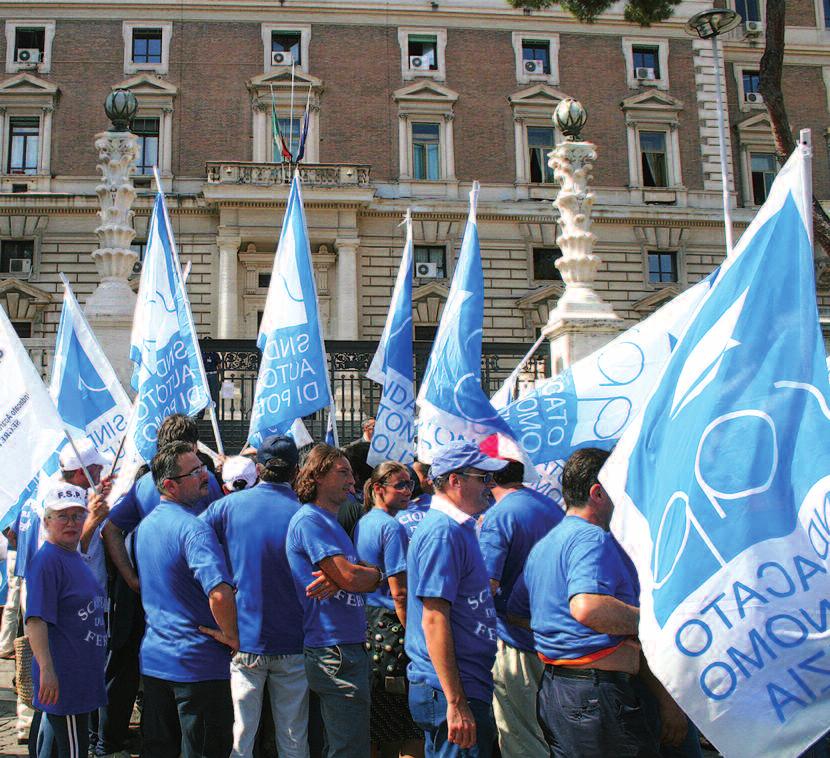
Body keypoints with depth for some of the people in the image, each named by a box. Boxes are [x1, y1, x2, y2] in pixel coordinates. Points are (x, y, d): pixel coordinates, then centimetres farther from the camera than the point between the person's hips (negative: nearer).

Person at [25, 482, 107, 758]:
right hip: (62, 678, -9)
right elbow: (35, 620, -22)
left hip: (83, 672, 9)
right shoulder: (46, 560, -14)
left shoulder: (76, 558, 14)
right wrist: (47, 670, -28)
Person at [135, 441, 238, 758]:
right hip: (197, 663, -8)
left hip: (153, 659, 8)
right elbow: (219, 593, -35)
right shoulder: (193, 528, -21)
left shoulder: (146, 524, 8)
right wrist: (232, 636, -18)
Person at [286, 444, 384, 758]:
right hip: (335, 652, -10)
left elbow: (360, 581, 9)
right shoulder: (309, 520, -12)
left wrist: (337, 580, -13)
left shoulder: (331, 523, 18)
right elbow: (350, 578, -20)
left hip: (350, 648, 10)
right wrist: (376, 573, 2)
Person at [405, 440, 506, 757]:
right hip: (449, 694, -10)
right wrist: (455, 703, -23)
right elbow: (433, 620, -22)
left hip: (471, 685, 10)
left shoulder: (459, 528, 14)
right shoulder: (442, 532, -17)